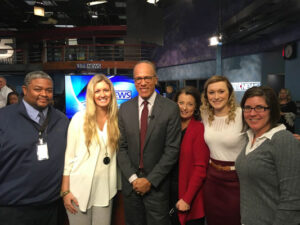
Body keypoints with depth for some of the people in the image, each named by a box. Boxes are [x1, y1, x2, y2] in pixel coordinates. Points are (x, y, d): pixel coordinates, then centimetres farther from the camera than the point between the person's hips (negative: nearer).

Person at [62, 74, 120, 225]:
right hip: (79, 188, -2)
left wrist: (116, 186, 5)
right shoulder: (79, 118, -6)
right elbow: (68, 155, -5)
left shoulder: (116, 119, 3)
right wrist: (65, 191, -7)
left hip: (105, 189, 3)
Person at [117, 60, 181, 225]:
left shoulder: (170, 108, -8)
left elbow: (172, 149, -10)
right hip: (130, 183, 3)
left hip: (156, 184, -3)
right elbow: (121, 147, 2)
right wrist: (133, 178, -7)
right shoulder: (124, 109, 2)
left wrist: (150, 180, -11)